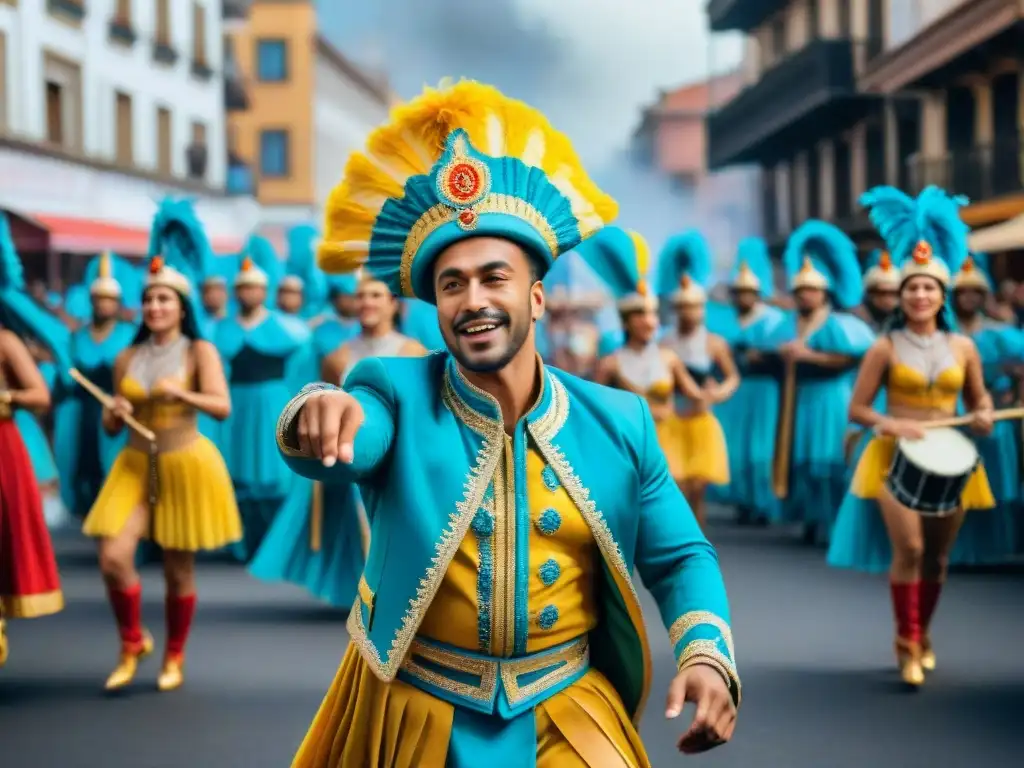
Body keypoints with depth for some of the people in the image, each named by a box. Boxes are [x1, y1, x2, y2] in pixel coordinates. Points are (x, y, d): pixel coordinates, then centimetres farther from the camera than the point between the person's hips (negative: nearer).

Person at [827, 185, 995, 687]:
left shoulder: (962, 347, 4)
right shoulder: (886, 347, -4)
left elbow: (978, 397, 15)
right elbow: (857, 408, -3)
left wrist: (983, 416, -7)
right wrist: (893, 423, -20)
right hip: (895, 457, -3)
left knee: (937, 557, 10)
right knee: (909, 547, -19)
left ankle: (922, 636, 31)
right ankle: (907, 642, -6)